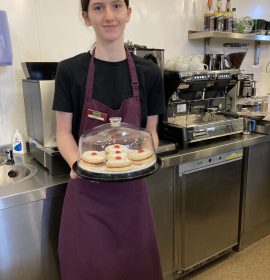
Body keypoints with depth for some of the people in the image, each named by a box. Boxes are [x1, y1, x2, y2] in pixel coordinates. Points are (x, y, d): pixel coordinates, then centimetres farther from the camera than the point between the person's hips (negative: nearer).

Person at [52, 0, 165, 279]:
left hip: (131, 185, 2)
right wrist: (76, 163, -21)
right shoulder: (69, 70, -5)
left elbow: (150, 130, 4)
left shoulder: (149, 72, -2)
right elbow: (64, 132, -2)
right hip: (87, 186, -1)